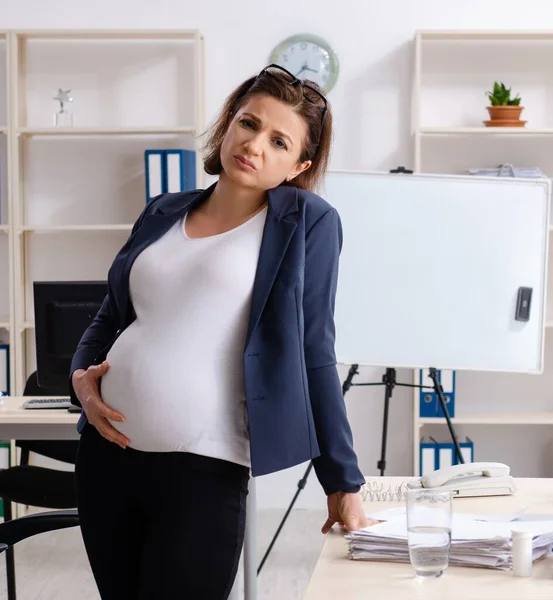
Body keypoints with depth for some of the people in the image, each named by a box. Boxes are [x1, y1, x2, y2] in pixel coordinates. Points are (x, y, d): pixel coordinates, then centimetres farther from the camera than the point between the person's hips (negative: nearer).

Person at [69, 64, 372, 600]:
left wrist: (343, 483, -6)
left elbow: (311, 351, -4)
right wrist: (81, 375, 1)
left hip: (203, 468, -5)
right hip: (107, 451, 5)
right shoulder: (164, 213, 10)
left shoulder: (307, 222, -4)